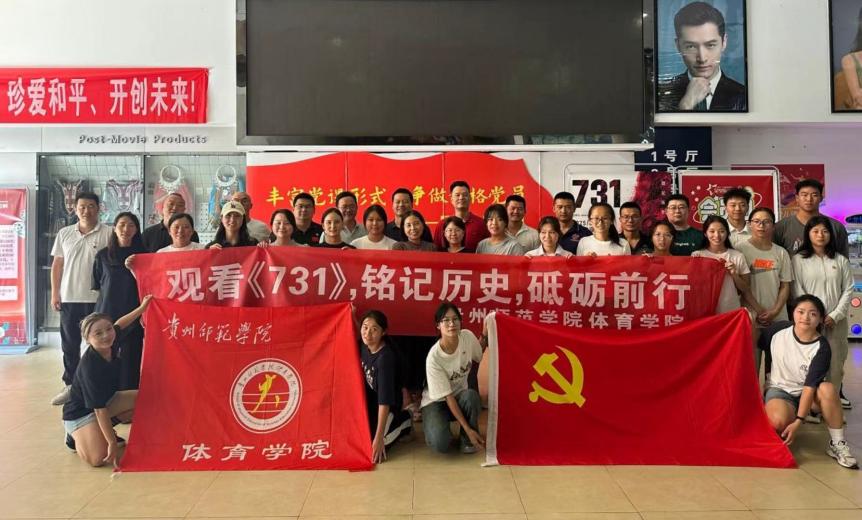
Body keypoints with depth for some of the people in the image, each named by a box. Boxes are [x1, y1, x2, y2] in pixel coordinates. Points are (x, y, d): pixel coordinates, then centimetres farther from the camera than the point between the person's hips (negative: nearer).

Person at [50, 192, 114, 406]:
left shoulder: (108, 234, -3)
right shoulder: (64, 234, 9)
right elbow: (57, 265, 12)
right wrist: (55, 293, 6)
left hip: (98, 299, -4)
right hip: (69, 298, 4)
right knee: (69, 344, 11)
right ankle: (70, 385, 23)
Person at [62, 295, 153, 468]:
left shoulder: (110, 345, -14)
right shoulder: (89, 366, -34)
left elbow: (119, 325, 13)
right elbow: (99, 409, -32)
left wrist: (142, 308, 15)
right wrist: (112, 443, -30)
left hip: (106, 400, 8)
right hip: (81, 413, -8)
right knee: (98, 458, -26)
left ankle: (104, 430, 9)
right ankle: (76, 436, 6)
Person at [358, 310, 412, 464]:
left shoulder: (386, 357, -34)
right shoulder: (363, 345, -13)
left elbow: (384, 400, -35)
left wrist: (379, 437, -36)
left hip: (387, 404, -7)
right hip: (368, 398, 8)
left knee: (368, 444, -14)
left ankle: (403, 421, 8)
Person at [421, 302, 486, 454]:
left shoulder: (467, 336, -16)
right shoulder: (434, 357, -29)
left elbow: (478, 356, 8)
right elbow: (447, 396, -24)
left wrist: (484, 336, -10)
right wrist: (468, 429, -28)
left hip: (460, 396, 4)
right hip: (436, 401, -4)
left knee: (471, 395, -34)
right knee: (440, 444, -30)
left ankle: (467, 439, -8)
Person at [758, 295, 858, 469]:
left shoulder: (821, 348, -17)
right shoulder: (778, 329, -12)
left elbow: (810, 387, -21)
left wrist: (798, 422, -27)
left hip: (807, 394, 1)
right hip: (779, 390, -1)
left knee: (828, 388, -34)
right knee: (778, 422, -34)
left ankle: (837, 444, -17)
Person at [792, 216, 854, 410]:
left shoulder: (841, 260, 8)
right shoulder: (799, 259, 1)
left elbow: (848, 290, 5)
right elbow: (798, 291, -3)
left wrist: (835, 315, -6)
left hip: (836, 321, 3)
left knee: (836, 363, 3)